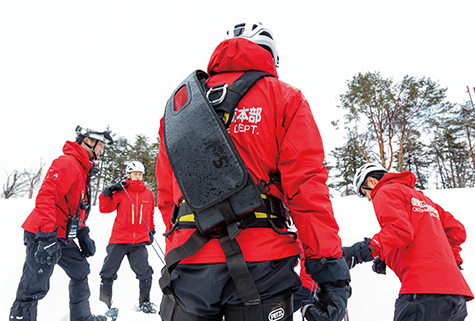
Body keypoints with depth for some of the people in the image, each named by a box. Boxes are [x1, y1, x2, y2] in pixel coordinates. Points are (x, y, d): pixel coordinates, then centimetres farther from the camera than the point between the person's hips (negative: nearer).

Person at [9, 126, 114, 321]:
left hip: (63, 237, 10)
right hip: (43, 236, -10)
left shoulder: (84, 169, 17)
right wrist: (47, 236, -31)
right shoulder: (67, 162, -15)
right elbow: (46, 197, -26)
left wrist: (83, 235, 16)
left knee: (80, 271, 17)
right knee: (35, 287, -6)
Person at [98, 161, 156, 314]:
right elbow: (104, 208, -1)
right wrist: (108, 193, -12)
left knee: (145, 273, -3)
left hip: (140, 241, 2)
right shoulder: (121, 192, 0)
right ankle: (104, 302, 27)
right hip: (119, 239, -1)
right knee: (108, 272, 7)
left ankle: (144, 302, 17)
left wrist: (151, 230, 22)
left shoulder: (148, 194, 9)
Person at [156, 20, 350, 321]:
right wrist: (330, 267, -5)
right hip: (260, 262, -3)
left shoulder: (179, 101, 13)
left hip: (187, 262, 4)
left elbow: (166, 192, 13)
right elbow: (306, 184, -8)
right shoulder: (283, 97, 3)